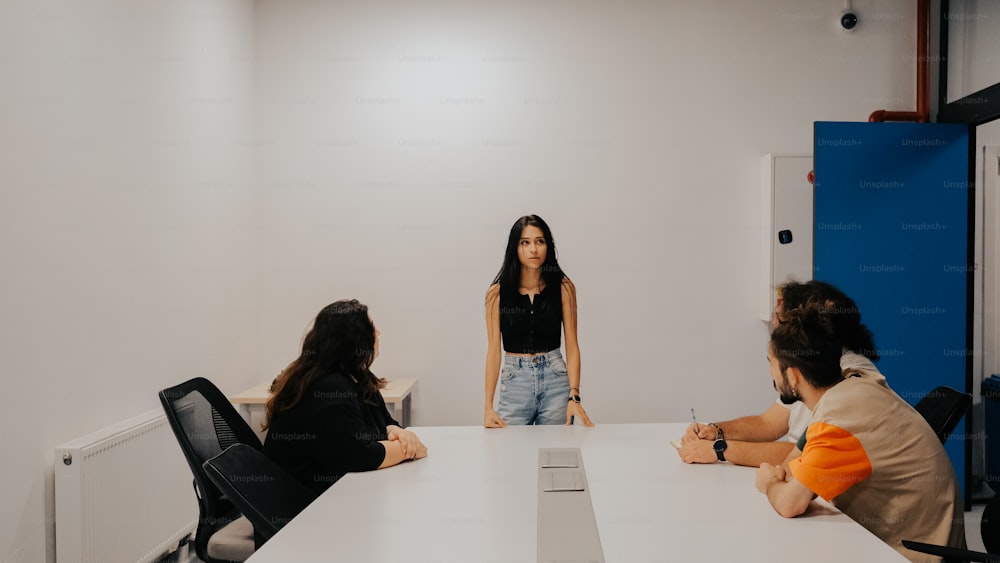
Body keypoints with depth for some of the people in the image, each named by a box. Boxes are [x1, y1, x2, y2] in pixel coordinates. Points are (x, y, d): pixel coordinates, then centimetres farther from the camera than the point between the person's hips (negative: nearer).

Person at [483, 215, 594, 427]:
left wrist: (574, 396, -12)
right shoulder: (497, 292, -3)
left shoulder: (563, 288, -1)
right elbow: (494, 349, -5)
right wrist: (488, 405, -10)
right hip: (514, 382, 0)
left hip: (555, 380, 1)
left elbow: (572, 345, -2)